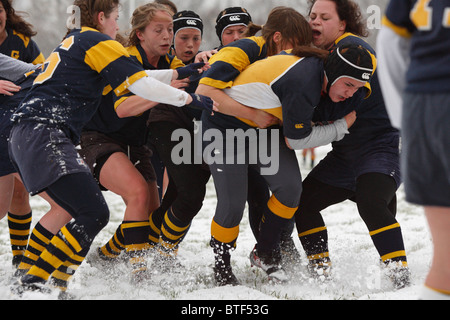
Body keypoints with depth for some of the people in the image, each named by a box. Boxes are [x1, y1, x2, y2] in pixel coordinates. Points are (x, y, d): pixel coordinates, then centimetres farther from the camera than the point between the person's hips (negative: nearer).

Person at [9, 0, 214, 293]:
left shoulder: (76, 41, 27)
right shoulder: (97, 42, -2)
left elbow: (130, 79, 27)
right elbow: (140, 86, -9)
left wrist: (180, 72, 29)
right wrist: (190, 99, 1)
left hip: (28, 136, 10)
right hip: (43, 134, -10)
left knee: (89, 216, 11)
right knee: (95, 214, -16)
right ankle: (31, 285, -17)